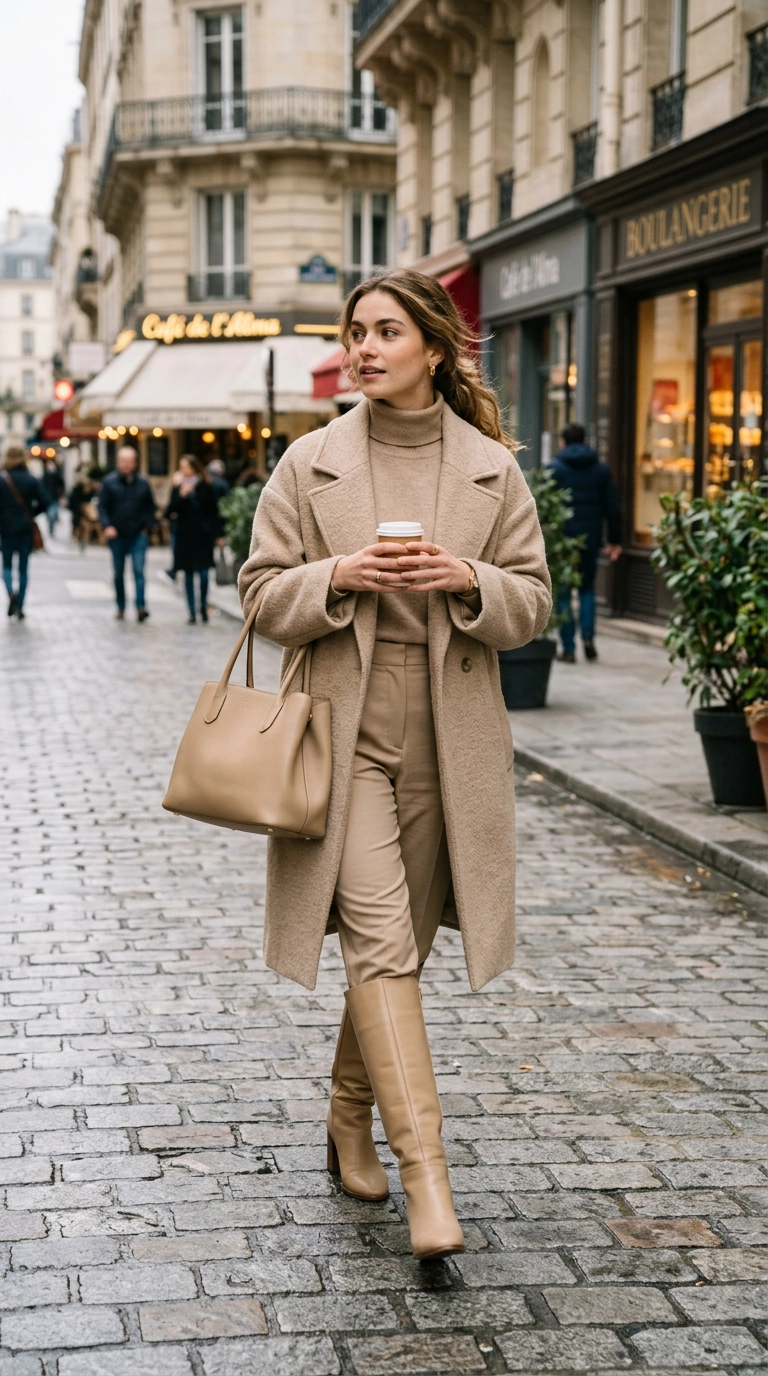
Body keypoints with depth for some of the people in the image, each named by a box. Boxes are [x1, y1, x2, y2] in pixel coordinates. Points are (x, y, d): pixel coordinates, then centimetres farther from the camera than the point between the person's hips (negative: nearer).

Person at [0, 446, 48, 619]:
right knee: (23, 568, 8)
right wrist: (31, 515, 9)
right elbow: (44, 502, -7)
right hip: (26, 530, 1)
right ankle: (19, 607, 6)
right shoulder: (32, 480, -2)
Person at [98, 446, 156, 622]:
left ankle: (141, 607, -15)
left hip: (138, 535, 0)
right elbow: (102, 506, -1)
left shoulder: (142, 483, 3)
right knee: (119, 573, 9)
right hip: (117, 535, 0)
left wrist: (147, 527, -1)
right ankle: (121, 608, 19)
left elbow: (150, 507, 10)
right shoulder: (109, 482, -1)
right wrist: (107, 526, -14)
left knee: (139, 570, -11)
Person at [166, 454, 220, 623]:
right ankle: (192, 612, 9)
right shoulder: (179, 488, 6)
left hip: (202, 537, -2)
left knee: (203, 572, -9)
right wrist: (180, 496, -17)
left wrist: (214, 533, -6)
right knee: (188, 574, 4)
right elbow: (171, 511, -3)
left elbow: (214, 512, 3)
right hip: (184, 536, 2)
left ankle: (203, 605, 12)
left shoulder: (205, 488, 1)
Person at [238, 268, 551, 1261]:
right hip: (342, 730, -2)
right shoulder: (309, 464, 2)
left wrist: (468, 582, -14)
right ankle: (426, 1176, -14)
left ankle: (350, 1120, 34)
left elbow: (532, 603, 6)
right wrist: (337, 577, -15)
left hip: (446, 739, 2)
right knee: (380, 941, -13)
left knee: (397, 944, 12)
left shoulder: (491, 469, 4)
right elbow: (262, 592, 3)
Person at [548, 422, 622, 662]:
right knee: (587, 587, 19)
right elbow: (612, 507, 7)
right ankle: (588, 636, -1)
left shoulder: (554, 468, -3)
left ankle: (568, 649, 1)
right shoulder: (601, 469, 7)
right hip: (590, 538, 3)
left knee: (562, 593, 4)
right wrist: (614, 541, 12)